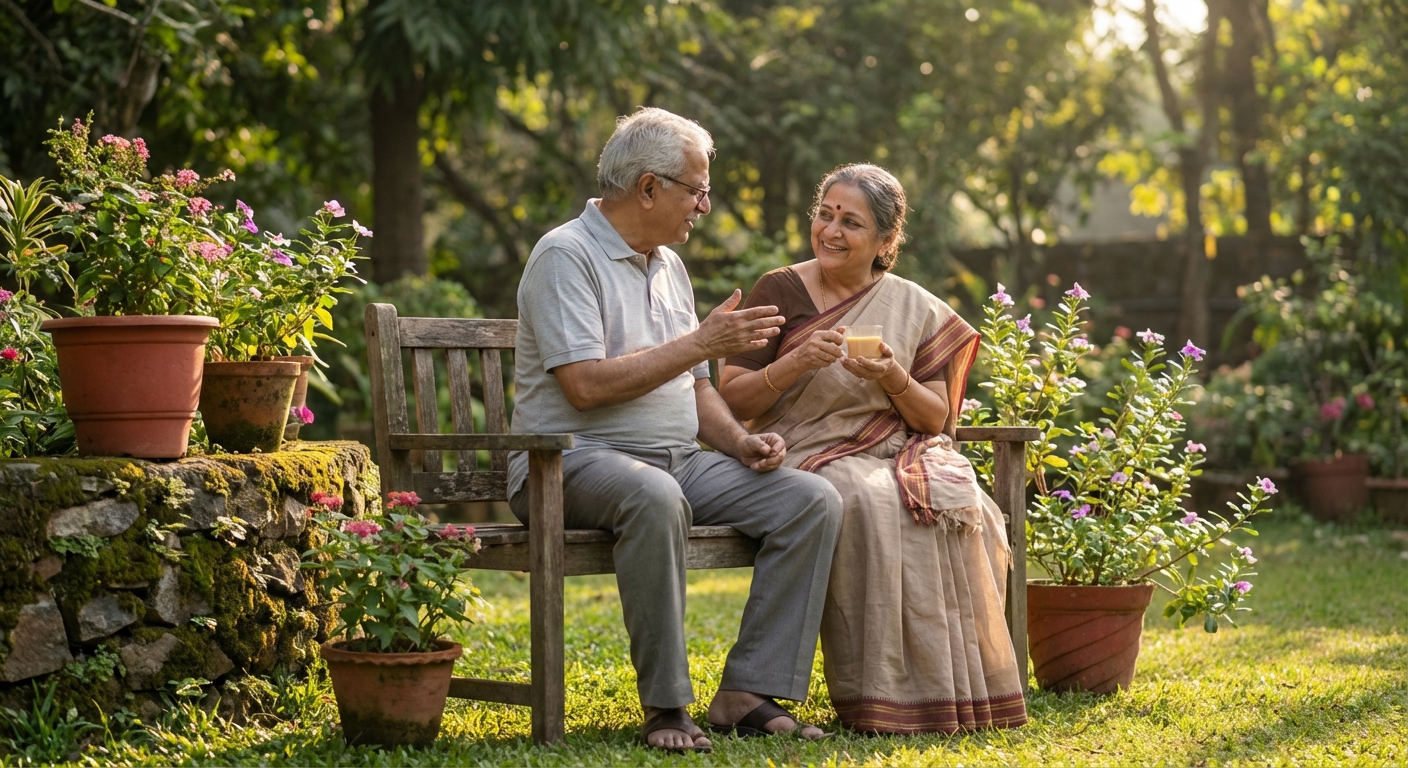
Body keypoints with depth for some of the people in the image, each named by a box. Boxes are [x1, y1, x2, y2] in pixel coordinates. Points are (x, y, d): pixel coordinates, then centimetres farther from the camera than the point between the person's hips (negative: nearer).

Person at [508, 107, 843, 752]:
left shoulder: (667, 265, 20)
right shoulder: (566, 256, -8)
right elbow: (586, 384, -20)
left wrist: (740, 442, 3)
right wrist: (701, 344, -15)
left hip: (677, 458, 8)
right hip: (575, 459, -8)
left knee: (812, 500, -11)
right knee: (656, 498, -41)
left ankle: (748, 693, -15)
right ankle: (665, 708, -31)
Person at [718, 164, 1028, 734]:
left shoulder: (915, 310, 11)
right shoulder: (780, 292, 5)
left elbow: (936, 419, 8)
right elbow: (732, 399, 0)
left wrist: (896, 380, -13)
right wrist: (797, 363, -16)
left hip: (897, 454, 3)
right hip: (804, 458, -2)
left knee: (953, 501, -30)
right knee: (870, 503, -35)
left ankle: (949, 690, -22)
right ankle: (882, 696, -30)